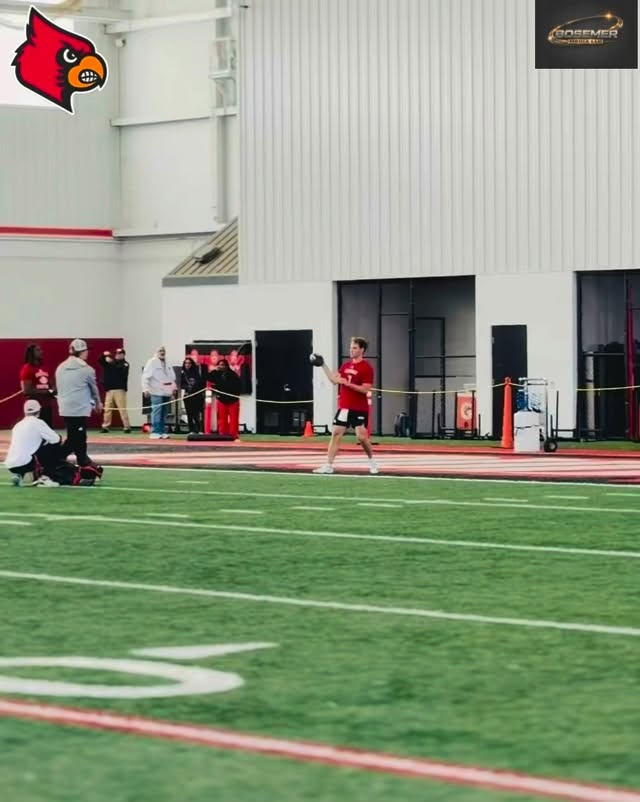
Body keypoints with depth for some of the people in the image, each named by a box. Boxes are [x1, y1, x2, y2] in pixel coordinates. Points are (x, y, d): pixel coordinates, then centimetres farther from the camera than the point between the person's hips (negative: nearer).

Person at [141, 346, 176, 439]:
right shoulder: (152, 362, -4)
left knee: (164, 413, 7)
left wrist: (173, 387, 17)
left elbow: (172, 376, 26)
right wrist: (146, 389, -18)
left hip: (166, 392, 7)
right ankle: (155, 432, -11)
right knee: (156, 412, -11)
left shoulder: (167, 363, 18)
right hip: (157, 392, -7)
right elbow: (146, 376, -10)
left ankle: (162, 432, 12)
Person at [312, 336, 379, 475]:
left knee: (362, 437, -7)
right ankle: (328, 466, 2)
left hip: (359, 410, -6)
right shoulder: (345, 365, 12)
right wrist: (323, 365, 4)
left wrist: (348, 383, -22)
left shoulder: (366, 367, -11)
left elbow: (365, 389, -17)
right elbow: (334, 380, 6)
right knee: (336, 434, 1)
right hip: (344, 407, 6)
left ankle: (372, 462, 16)